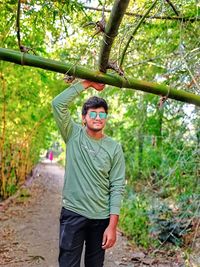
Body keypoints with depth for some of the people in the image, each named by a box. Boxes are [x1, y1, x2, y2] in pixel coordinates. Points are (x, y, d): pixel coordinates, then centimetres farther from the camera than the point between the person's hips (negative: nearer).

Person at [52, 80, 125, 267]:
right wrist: (88, 83, -12)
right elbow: (58, 103, -14)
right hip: (73, 213, -1)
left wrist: (113, 225, -9)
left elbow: (117, 187, -4)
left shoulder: (114, 148, -1)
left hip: (101, 217, 1)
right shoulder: (74, 135, -1)